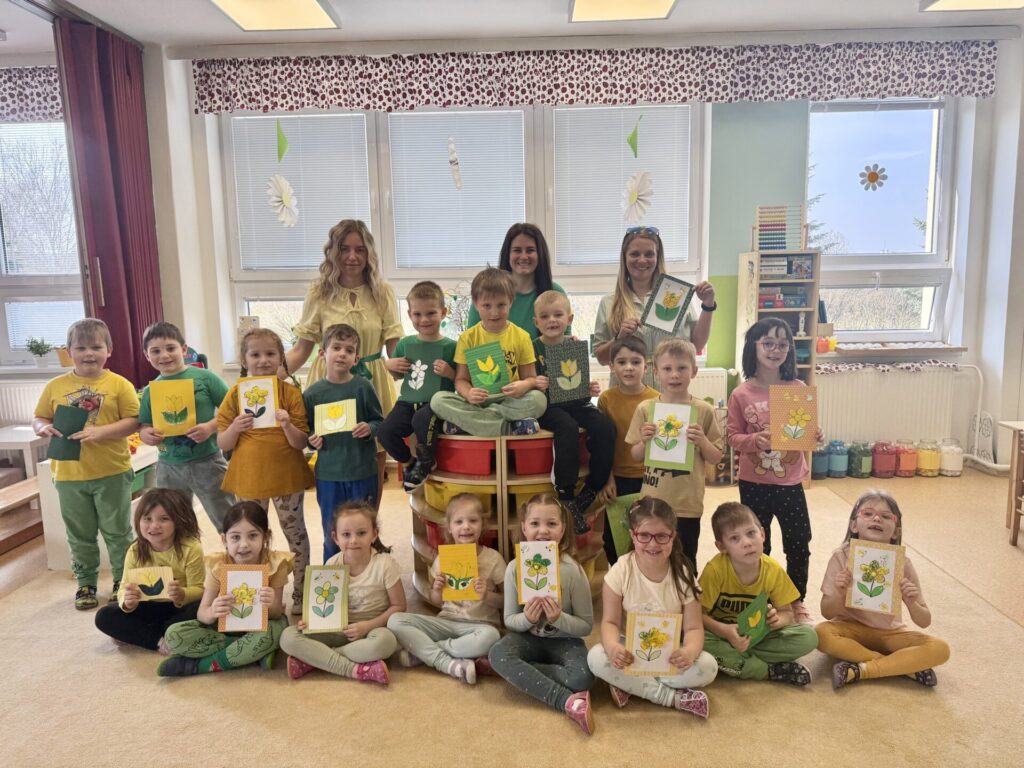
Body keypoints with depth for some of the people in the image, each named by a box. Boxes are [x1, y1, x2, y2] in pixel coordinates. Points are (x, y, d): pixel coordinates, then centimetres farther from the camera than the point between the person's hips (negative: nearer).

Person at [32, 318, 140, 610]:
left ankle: (123, 580, 26)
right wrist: (45, 428, -13)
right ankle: (86, 584, 31)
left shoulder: (119, 384, -7)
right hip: (69, 475, 3)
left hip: (112, 473, -3)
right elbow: (38, 420, 10)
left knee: (117, 531, 10)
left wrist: (100, 432, -23)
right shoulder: (55, 386, 2)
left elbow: (134, 421, -10)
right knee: (80, 536, 15)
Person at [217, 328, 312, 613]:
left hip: (286, 476, -1)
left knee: (295, 533, 10)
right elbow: (222, 444, -1)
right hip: (248, 477, 2)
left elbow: (301, 443, -8)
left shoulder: (291, 393, -6)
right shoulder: (235, 394, -2)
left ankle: (300, 592, 25)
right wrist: (235, 428, -21)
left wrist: (287, 425, -27)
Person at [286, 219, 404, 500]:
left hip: (373, 384, 1)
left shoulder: (382, 293, 1)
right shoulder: (319, 294, 0)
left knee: (373, 466, 8)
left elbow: (396, 348, 1)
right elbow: (301, 349, 2)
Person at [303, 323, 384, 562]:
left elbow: (379, 422, 2)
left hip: (363, 472, -1)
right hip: (328, 474, 1)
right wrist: (312, 439, -12)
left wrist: (369, 429, -18)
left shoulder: (362, 387, -5)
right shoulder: (312, 393, -1)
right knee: (332, 537, 12)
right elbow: (307, 429, 9)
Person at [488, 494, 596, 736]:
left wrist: (559, 619, -28)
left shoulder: (573, 570, -14)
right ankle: (568, 701, -30)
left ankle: (517, 672, -14)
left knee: (582, 677, -33)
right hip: (529, 637, 2)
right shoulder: (515, 568, -9)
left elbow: (586, 625, -8)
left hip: (564, 641, -2)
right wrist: (526, 618, -24)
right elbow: (509, 620, -1)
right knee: (497, 653, -32)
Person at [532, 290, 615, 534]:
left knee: (605, 426, -22)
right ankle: (565, 496, -22)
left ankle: (591, 491, -9)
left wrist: (591, 389, -3)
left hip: (576, 402, 4)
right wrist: (535, 385, -25)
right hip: (548, 406, -4)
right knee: (568, 428, -34)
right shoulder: (534, 348, 0)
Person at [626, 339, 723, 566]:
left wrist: (702, 441, -16)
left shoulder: (704, 411, -4)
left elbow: (716, 458, 2)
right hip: (652, 501, 1)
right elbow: (635, 456, 6)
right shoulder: (645, 409, -1)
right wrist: (645, 441, -14)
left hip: (688, 503, -1)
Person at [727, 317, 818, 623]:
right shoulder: (741, 395, -8)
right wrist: (755, 440, -24)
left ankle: (797, 602, 33)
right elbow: (733, 437, -6)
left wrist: (815, 436, -17)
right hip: (754, 484, -1)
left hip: (790, 482, 2)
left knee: (799, 545, 11)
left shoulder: (799, 389, -3)